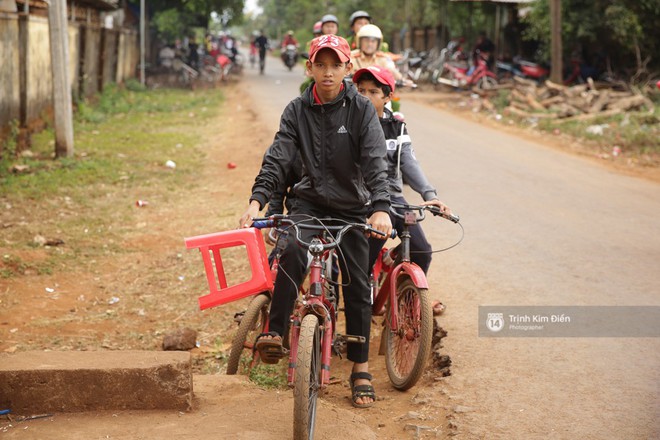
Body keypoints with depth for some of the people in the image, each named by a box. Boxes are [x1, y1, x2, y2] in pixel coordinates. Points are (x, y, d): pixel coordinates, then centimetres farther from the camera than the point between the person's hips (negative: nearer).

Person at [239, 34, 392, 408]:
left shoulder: (361, 109, -9)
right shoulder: (297, 111, -4)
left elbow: (376, 162, -19)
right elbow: (278, 159, -12)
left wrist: (381, 208, -35)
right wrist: (257, 201, -28)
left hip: (352, 208, 0)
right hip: (311, 202, 1)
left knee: (358, 288, 2)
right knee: (292, 252, -31)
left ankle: (361, 370, 14)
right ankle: (274, 335, -26)